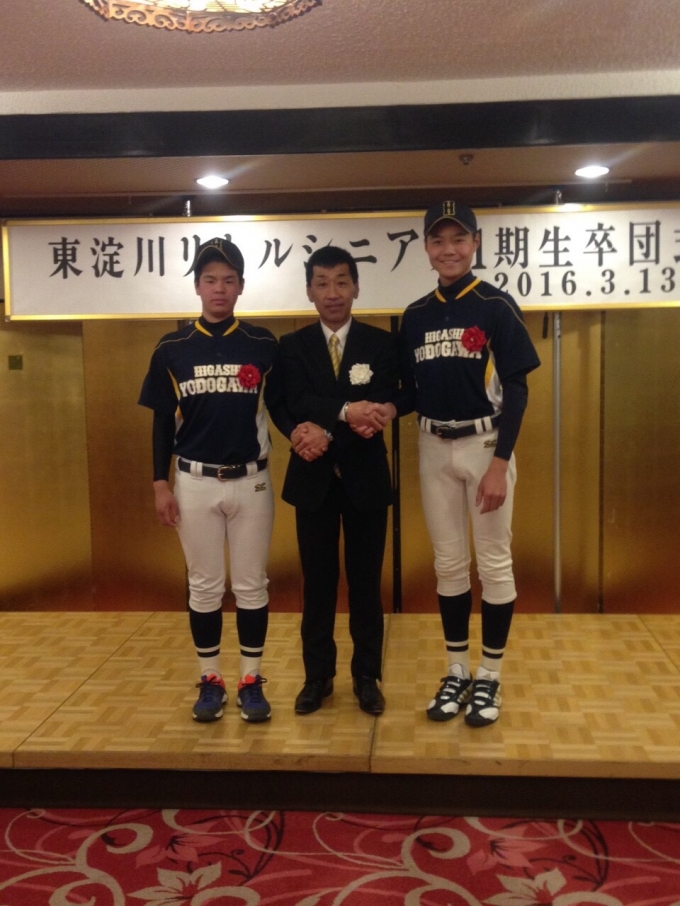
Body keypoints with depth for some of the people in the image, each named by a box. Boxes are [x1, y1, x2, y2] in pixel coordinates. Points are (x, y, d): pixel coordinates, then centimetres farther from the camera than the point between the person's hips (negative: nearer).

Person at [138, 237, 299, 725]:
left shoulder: (263, 344, -1)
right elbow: (163, 421, 4)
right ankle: (211, 681, 24)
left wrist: (295, 431, -18)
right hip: (195, 482, 0)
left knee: (251, 585, 8)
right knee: (204, 586, 10)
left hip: (252, 481, 0)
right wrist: (160, 483, 0)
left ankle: (252, 681, 21)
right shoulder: (172, 349, 0)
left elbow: (278, 404, 4)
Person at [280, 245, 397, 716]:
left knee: (366, 580, 8)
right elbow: (297, 404, -13)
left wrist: (327, 430, -23)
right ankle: (318, 676, 23)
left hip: (365, 476, 0)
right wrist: (344, 411, -30)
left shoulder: (382, 343, 2)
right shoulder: (293, 346, 4)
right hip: (314, 476, 1)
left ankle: (367, 677, 22)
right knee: (318, 581, 9)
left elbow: (382, 409, -11)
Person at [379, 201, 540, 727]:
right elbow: (414, 389, 11)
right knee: (449, 563, 12)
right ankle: (458, 672, 26)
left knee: (494, 562, 4)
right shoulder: (415, 317, 7)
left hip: (486, 445, -4)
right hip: (434, 449, 4)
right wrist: (387, 409, -12)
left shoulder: (498, 307, -6)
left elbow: (516, 390, -10)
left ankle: (490, 678, 19)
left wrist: (500, 463, -16)